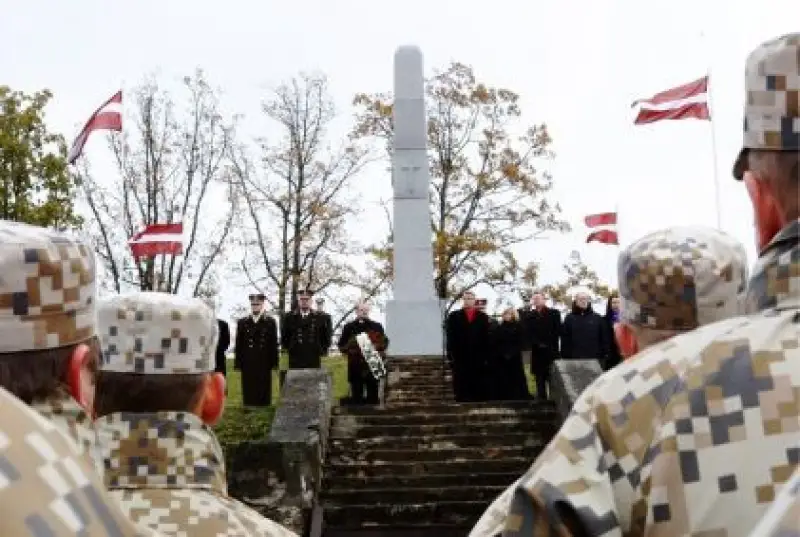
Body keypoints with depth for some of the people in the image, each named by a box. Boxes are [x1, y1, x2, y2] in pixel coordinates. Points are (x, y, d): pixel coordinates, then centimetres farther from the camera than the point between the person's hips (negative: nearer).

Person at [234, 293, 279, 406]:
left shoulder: (270, 322, 5)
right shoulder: (242, 322, 10)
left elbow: (274, 344, 3)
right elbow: (238, 345, 8)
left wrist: (274, 363, -2)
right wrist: (237, 363, 3)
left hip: (264, 364, -1)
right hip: (247, 364, 1)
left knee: (264, 394, 2)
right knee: (248, 394, 2)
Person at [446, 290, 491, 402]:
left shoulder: (483, 317, 9)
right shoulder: (453, 316, 9)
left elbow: (487, 338, 4)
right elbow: (450, 338, 3)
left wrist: (486, 356, -3)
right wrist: (451, 356, -5)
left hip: (479, 359, 1)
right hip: (460, 359, -1)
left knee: (480, 390, 1)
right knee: (462, 391, 0)